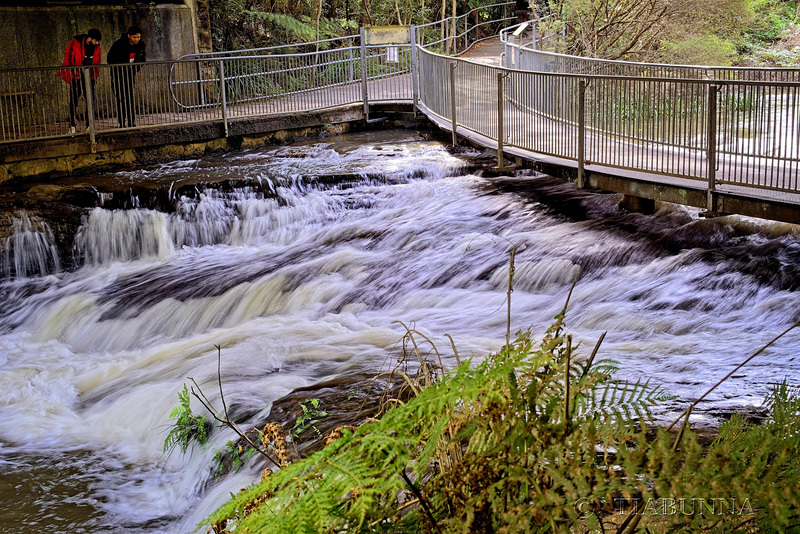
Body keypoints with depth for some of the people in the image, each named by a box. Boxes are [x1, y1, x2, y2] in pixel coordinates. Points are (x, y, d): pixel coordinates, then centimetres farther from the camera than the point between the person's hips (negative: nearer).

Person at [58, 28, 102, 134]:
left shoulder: (96, 47, 3)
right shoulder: (74, 44, -12)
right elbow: (68, 60, -8)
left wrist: (95, 75, 5)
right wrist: (71, 77, -9)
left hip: (89, 77, 5)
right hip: (76, 77, -5)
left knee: (90, 100, 4)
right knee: (74, 100, -6)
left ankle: (89, 125, 10)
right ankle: (72, 126, -3)